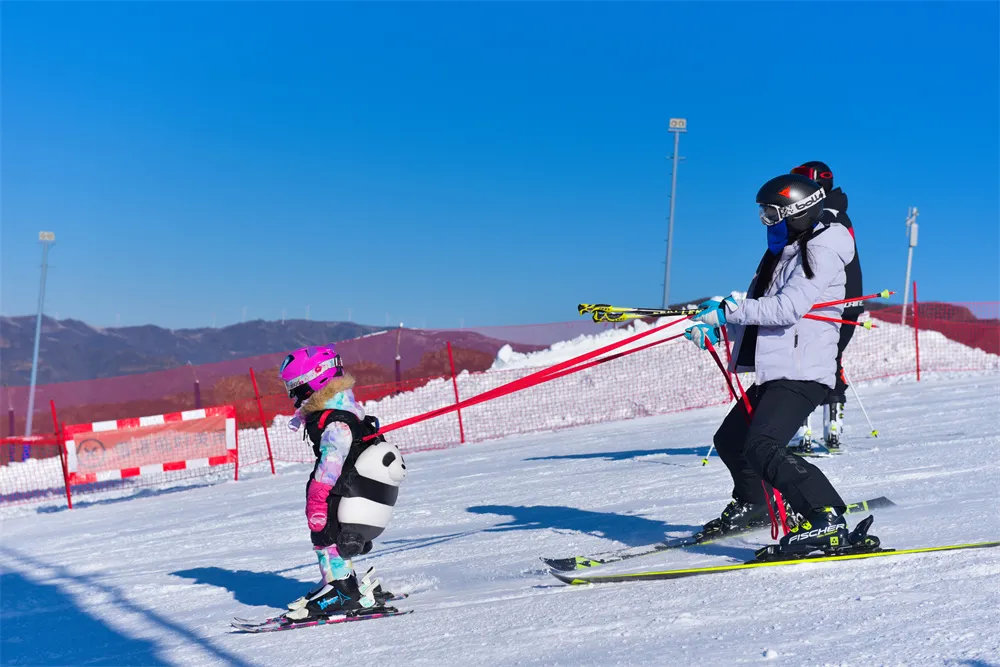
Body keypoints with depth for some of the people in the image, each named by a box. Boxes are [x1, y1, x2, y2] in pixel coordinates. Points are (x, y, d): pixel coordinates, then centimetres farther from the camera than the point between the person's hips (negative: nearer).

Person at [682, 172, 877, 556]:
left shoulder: (820, 252, -10)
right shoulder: (782, 255, 20)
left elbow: (787, 307, -23)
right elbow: (756, 311, 18)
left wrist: (728, 309, -20)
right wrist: (714, 328, 3)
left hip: (803, 374, -10)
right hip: (774, 373, 10)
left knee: (762, 448, -25)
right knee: (730, 440, 22)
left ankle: (828, 522, -28)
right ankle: (753, 503, 47)